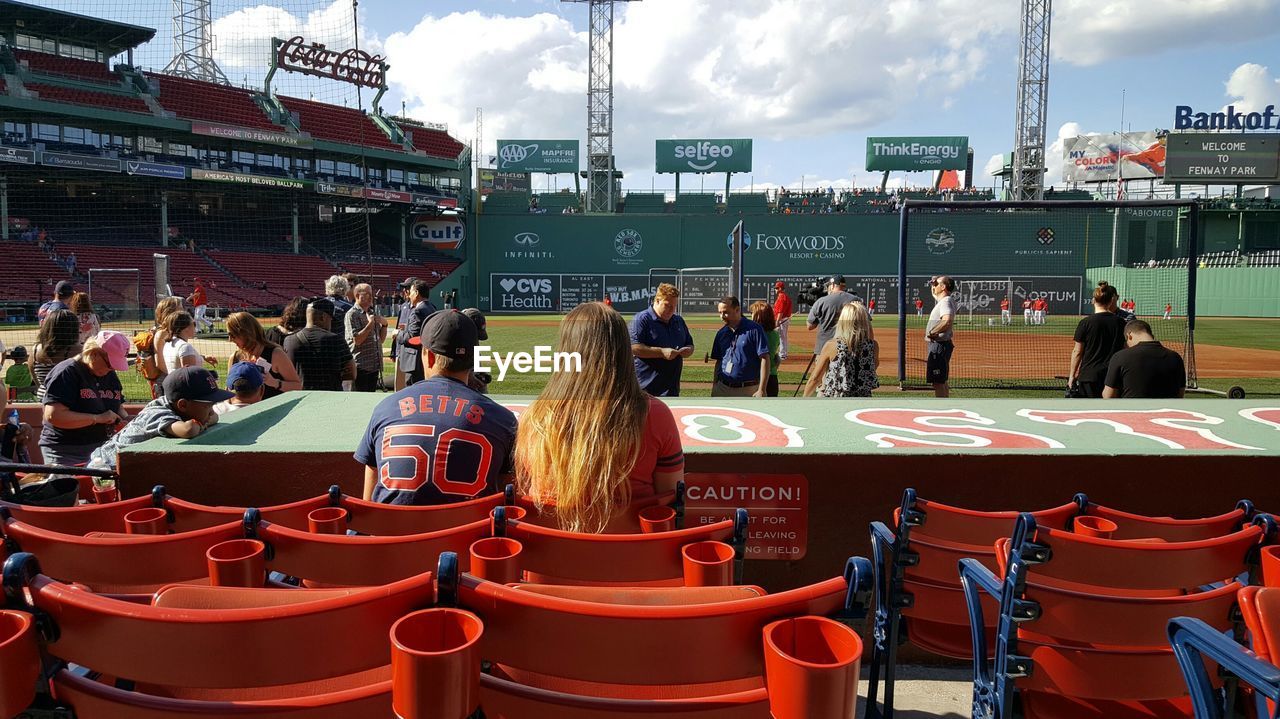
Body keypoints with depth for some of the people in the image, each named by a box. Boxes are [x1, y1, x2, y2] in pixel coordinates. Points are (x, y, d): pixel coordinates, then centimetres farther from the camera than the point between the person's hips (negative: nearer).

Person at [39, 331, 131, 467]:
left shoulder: (111, 375, 11)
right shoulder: (66, 373, -13)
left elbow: (119, 407, 22)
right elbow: (53, 415, -22)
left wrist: (126, 420, -1)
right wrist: (98, 418, -24)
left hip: (101, 449, 6)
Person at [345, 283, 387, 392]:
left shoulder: (373, 312, 16)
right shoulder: (352, 314, -8)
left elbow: (381, 339, 19)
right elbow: (357, 340, -17)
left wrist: (384, 325, 3)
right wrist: (370, 324, -15)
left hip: (374, 366, 7)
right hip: (360, 367, -7)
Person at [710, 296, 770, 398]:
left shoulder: (754, 330, -8)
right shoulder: (721, 333, 11)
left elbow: (764, 359, -12)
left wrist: (761, 390, -17)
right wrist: (714, 386, 11)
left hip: (748, 390, -5)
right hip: (723, 389, 6)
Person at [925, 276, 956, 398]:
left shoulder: (945, 302, -17)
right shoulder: (941, 300, 13)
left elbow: (947, 321, -35)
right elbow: (934, 292, 37)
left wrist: (931, 332, -24)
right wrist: (933, 284, 17)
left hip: (939, 345, -11)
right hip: (939, 344, 11)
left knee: (937, 382, -9)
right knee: (942, 381, 17)